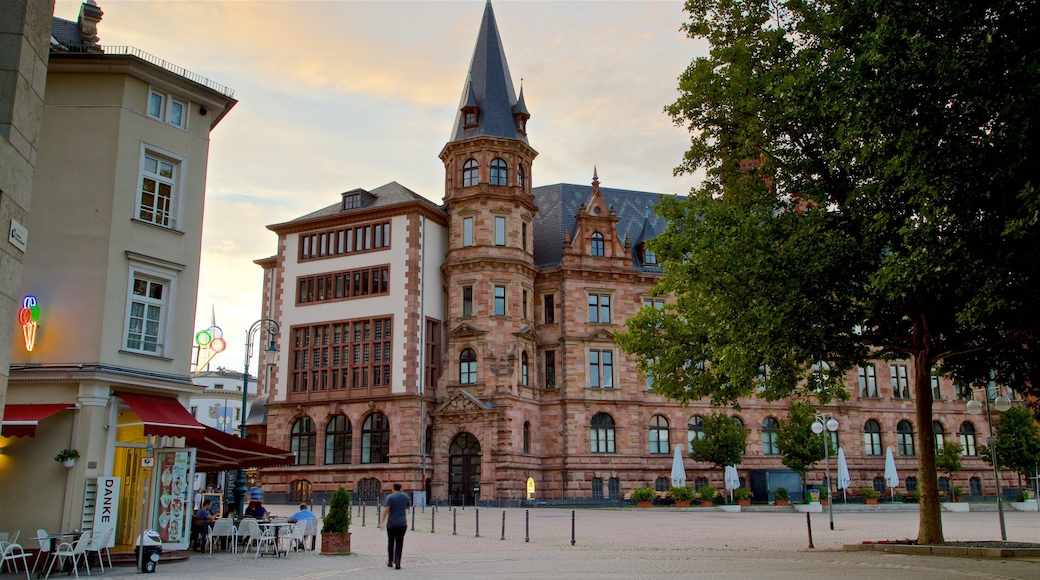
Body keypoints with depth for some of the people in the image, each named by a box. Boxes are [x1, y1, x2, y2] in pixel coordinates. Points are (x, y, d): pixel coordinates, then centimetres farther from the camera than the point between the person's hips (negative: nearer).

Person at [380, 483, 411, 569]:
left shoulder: (390, 497, -8)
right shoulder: (405, 496, 4)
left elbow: (386, 510, -17)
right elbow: (408, 506, 20)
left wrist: (383, 522, -13)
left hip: (391, 523, -2)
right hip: (402, 523, 2)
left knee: (391, 542, 16)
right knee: (399, 543, 4)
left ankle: (390, 561, 26)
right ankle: (397, 562, -15)